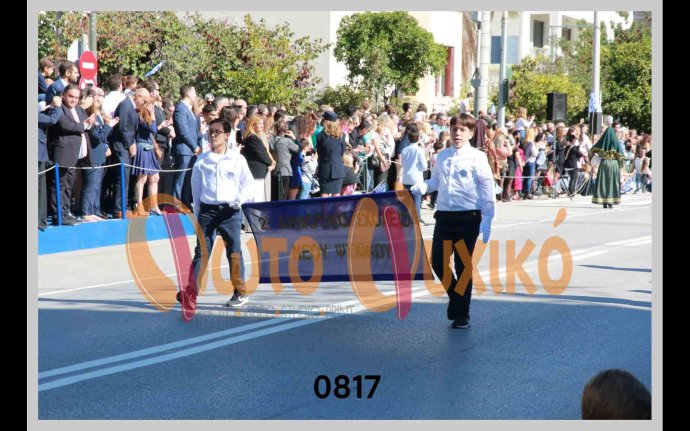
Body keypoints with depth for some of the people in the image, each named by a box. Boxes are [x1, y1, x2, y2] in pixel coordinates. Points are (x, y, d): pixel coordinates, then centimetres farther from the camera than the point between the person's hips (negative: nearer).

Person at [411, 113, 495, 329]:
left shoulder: (477, 157, -6)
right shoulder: (442, 156, 9)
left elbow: (487, 190, -7)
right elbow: (435, 181, 20)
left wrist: (487, 221, -11)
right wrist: (421, 187, -2)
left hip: (467, 218, -4)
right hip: (444, 215, 4)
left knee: (463, 266, 3)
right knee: (437, 262, 4)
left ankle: (462, 315, 17)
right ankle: (454, 295, 32)